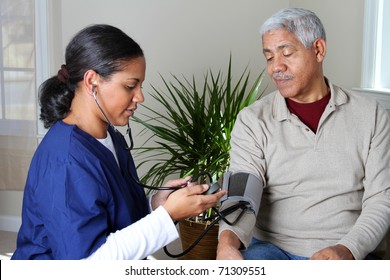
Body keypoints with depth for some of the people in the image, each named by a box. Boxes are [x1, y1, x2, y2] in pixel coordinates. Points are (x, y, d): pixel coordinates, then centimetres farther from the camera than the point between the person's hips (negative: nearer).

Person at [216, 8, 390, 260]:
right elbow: (242, 193, -11)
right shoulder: (253, 120, 1)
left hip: (350, 254, 1)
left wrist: (348, 250, -18)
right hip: (272, 248, -1)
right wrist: (228, 239, -32)